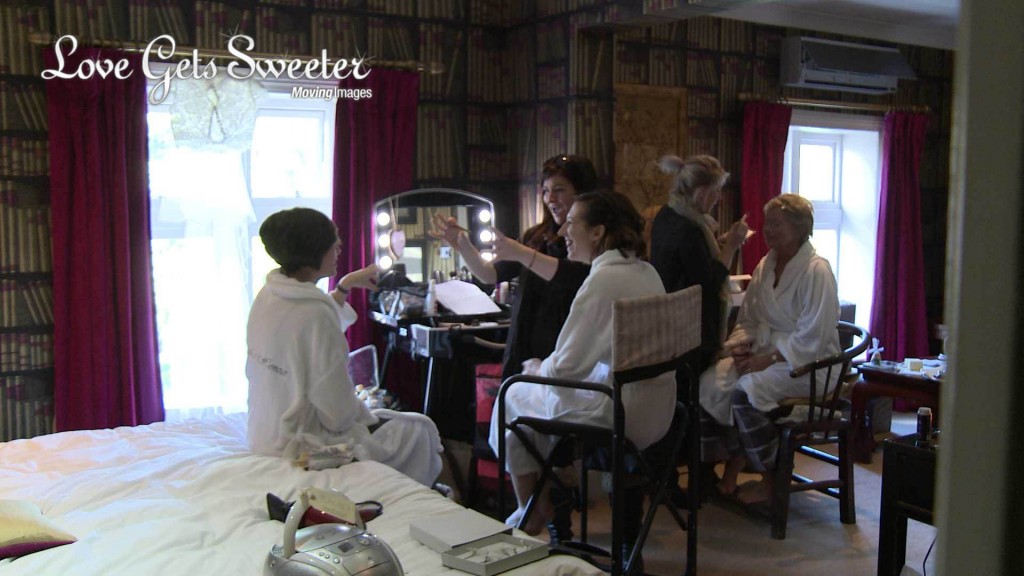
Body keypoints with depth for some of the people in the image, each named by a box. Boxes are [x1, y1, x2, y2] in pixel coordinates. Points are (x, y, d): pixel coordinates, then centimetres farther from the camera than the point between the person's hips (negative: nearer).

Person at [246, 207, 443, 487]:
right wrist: (366, 414, -3)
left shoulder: (267, 296, -2)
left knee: (378, 416, 27)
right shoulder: (314, 312, -28)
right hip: (303, 448, -9)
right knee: (420, 429, 8)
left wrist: (345, 286, 22)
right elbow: (339, 413, -23)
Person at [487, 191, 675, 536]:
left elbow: (564, 368, -20)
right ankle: (546, 500, 36)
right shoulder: (644, 271, 5)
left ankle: (531, 516, 26)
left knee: (515, 397, 13)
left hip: (623, 417, -9)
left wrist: (535, 369, 1)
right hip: (655, 410, 9)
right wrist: (519, 253, 26)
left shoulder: (604, 279, -22)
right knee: (538, 392, 27)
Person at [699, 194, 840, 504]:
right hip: (767, 353, 7)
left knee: (746, 390, -30)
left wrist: (768, 360, -22)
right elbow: (748, 319, 15)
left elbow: (811, 338, -19)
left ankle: (773, 479, -11)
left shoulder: (817, 271, -13)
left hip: (807, 364, -7)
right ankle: (734, 459, -6)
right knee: (711, 381, -18)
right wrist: (740, 347, -4)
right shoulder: (765, 265, 11)